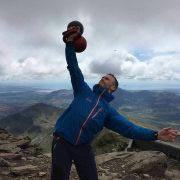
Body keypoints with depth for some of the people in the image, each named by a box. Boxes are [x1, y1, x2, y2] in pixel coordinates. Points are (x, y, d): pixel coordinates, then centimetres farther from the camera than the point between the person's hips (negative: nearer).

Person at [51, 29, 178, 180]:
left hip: (83, 147, 1)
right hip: (62, 141, -1)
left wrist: (155, 135, -13)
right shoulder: (84, 91, 9)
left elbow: (127, 127, -2)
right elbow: (74, 67, 5)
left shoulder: (109, 111, 8)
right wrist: (70, 43, -3)